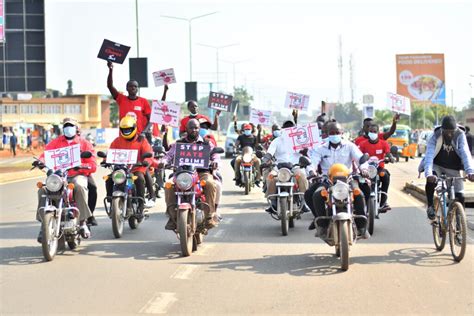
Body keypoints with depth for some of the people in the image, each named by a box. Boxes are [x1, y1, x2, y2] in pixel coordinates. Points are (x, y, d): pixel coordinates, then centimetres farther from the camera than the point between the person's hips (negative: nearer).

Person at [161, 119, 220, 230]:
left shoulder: (206, 143, 15)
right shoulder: (179, 143, 18)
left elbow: (215, 154, 7)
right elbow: (170, 154, 10)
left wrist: (215, 162, -17)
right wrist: (164, 162, -12)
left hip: (202, 172, -1)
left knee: (210, 184, -36)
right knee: (169, 186, -29)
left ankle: (210, 216, -31)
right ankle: (173, 217, -22)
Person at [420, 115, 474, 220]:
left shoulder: (460, 135, -20)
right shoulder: (435, 136, -22)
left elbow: (465, 153, -31)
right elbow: (429, 155, -33)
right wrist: (428, 174, -50)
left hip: (453, 168, 2)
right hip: (437, 165, -1)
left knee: (460, 196, -8)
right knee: (431, 180, -34)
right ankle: (430, 207, -14)